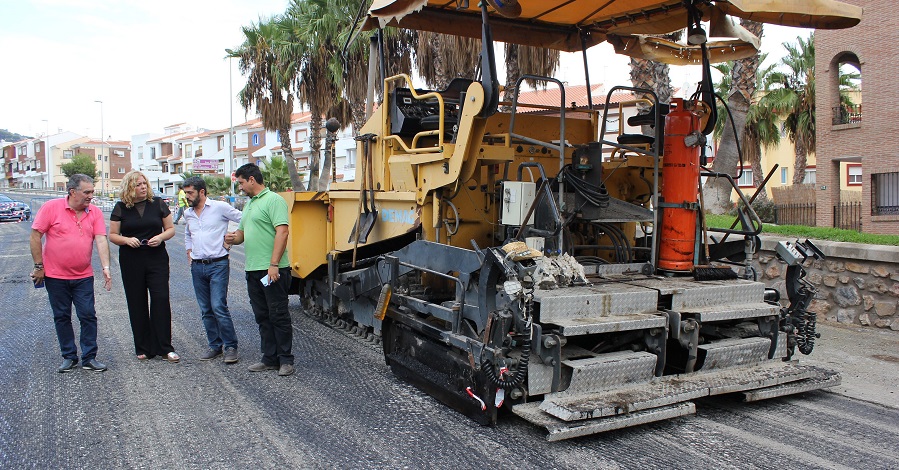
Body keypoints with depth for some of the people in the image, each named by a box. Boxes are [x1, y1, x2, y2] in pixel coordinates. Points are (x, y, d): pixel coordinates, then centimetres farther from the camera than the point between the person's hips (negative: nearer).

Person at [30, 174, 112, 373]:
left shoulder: (95, 212, -2)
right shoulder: (51, 207, -9)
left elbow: (101, 240, -9)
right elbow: (35, 236, -6)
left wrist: (106, 268, -20)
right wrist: (39, 266, -7)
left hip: (83, 276, 2)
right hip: (55, 275, -2)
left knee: (88, 316, 1)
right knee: (62, 317, 9)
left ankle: (89, 358, 10)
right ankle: (69, 357, 22)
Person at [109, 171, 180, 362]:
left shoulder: (158, 203, 3)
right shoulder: (121, 208, 2)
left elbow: (170, 229, 7)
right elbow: (112, 235, 5)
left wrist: (161, 237, -13)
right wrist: (127, 240, -15)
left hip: (157, 258, 0)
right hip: (131, 261, 1)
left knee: (161, 300, -7)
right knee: (137, 304, 6)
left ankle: (164, 347, 0)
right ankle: (143, 348, 16)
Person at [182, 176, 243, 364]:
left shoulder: (220, 207, -7)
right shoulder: (188, 213, 13)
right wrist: (189, 252, 20)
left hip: (218, 265, -6)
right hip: (197, 267, 6)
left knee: (219, 307, -13)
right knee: (206, 311, 9)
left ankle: (231, 346, -2)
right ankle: (215, 346, 19)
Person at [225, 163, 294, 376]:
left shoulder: (274, 200, -9)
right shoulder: (249, 203, 20)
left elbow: (282, 232, -18)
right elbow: (242, 232, 27)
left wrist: (274, 265, -23)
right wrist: (233, 237, 2)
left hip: (273, 271, -9)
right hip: (253, 270, 9)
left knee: (279, 316, -2)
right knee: (262, 317, 12)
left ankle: (286, 360, 7)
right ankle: (270, 358, 20)